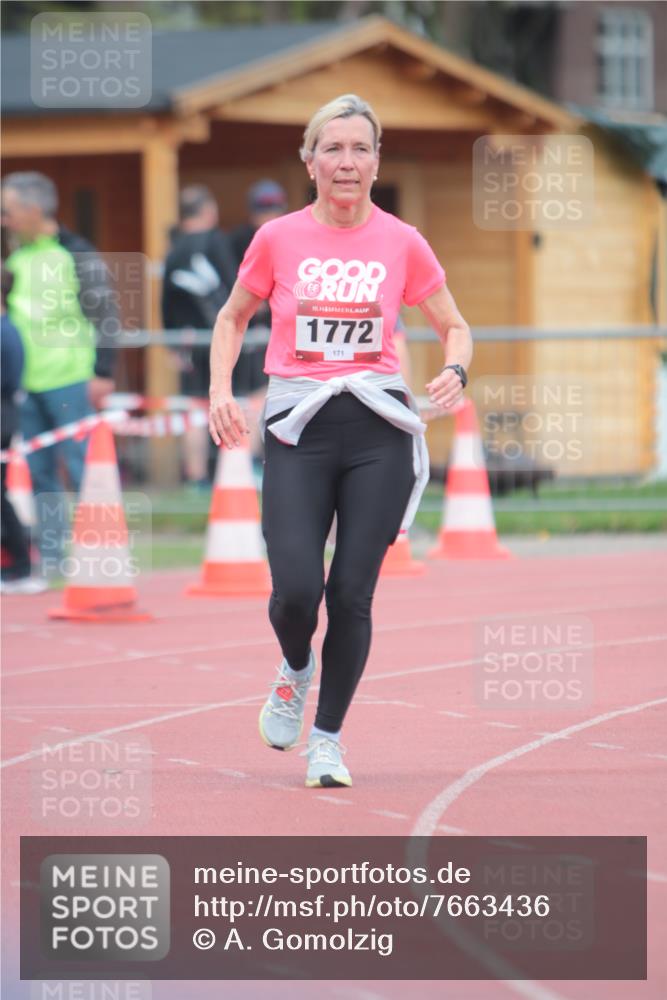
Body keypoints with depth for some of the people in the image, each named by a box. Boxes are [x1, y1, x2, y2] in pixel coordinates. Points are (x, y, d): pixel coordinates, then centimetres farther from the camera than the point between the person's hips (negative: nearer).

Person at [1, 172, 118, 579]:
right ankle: (51, 557, 13)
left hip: (69, 383, -7)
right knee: (39, 473, 8)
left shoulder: (76, 255, -7)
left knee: (83, 468, -5)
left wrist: (103, 373, -13)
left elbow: (106, 316, -8)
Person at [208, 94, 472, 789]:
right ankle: (295, 669, 23)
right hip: (297, 427, 0)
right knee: (296, 588, -13)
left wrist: (455, 372, -9)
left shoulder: (402, 243, 2)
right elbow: (232, 318, 17)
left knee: (352, 594, -2)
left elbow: (454, 327, 12)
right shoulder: (278, 238, 2)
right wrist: (220, 390, 2)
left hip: (377, 425, 0)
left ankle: (327, 739, 15)